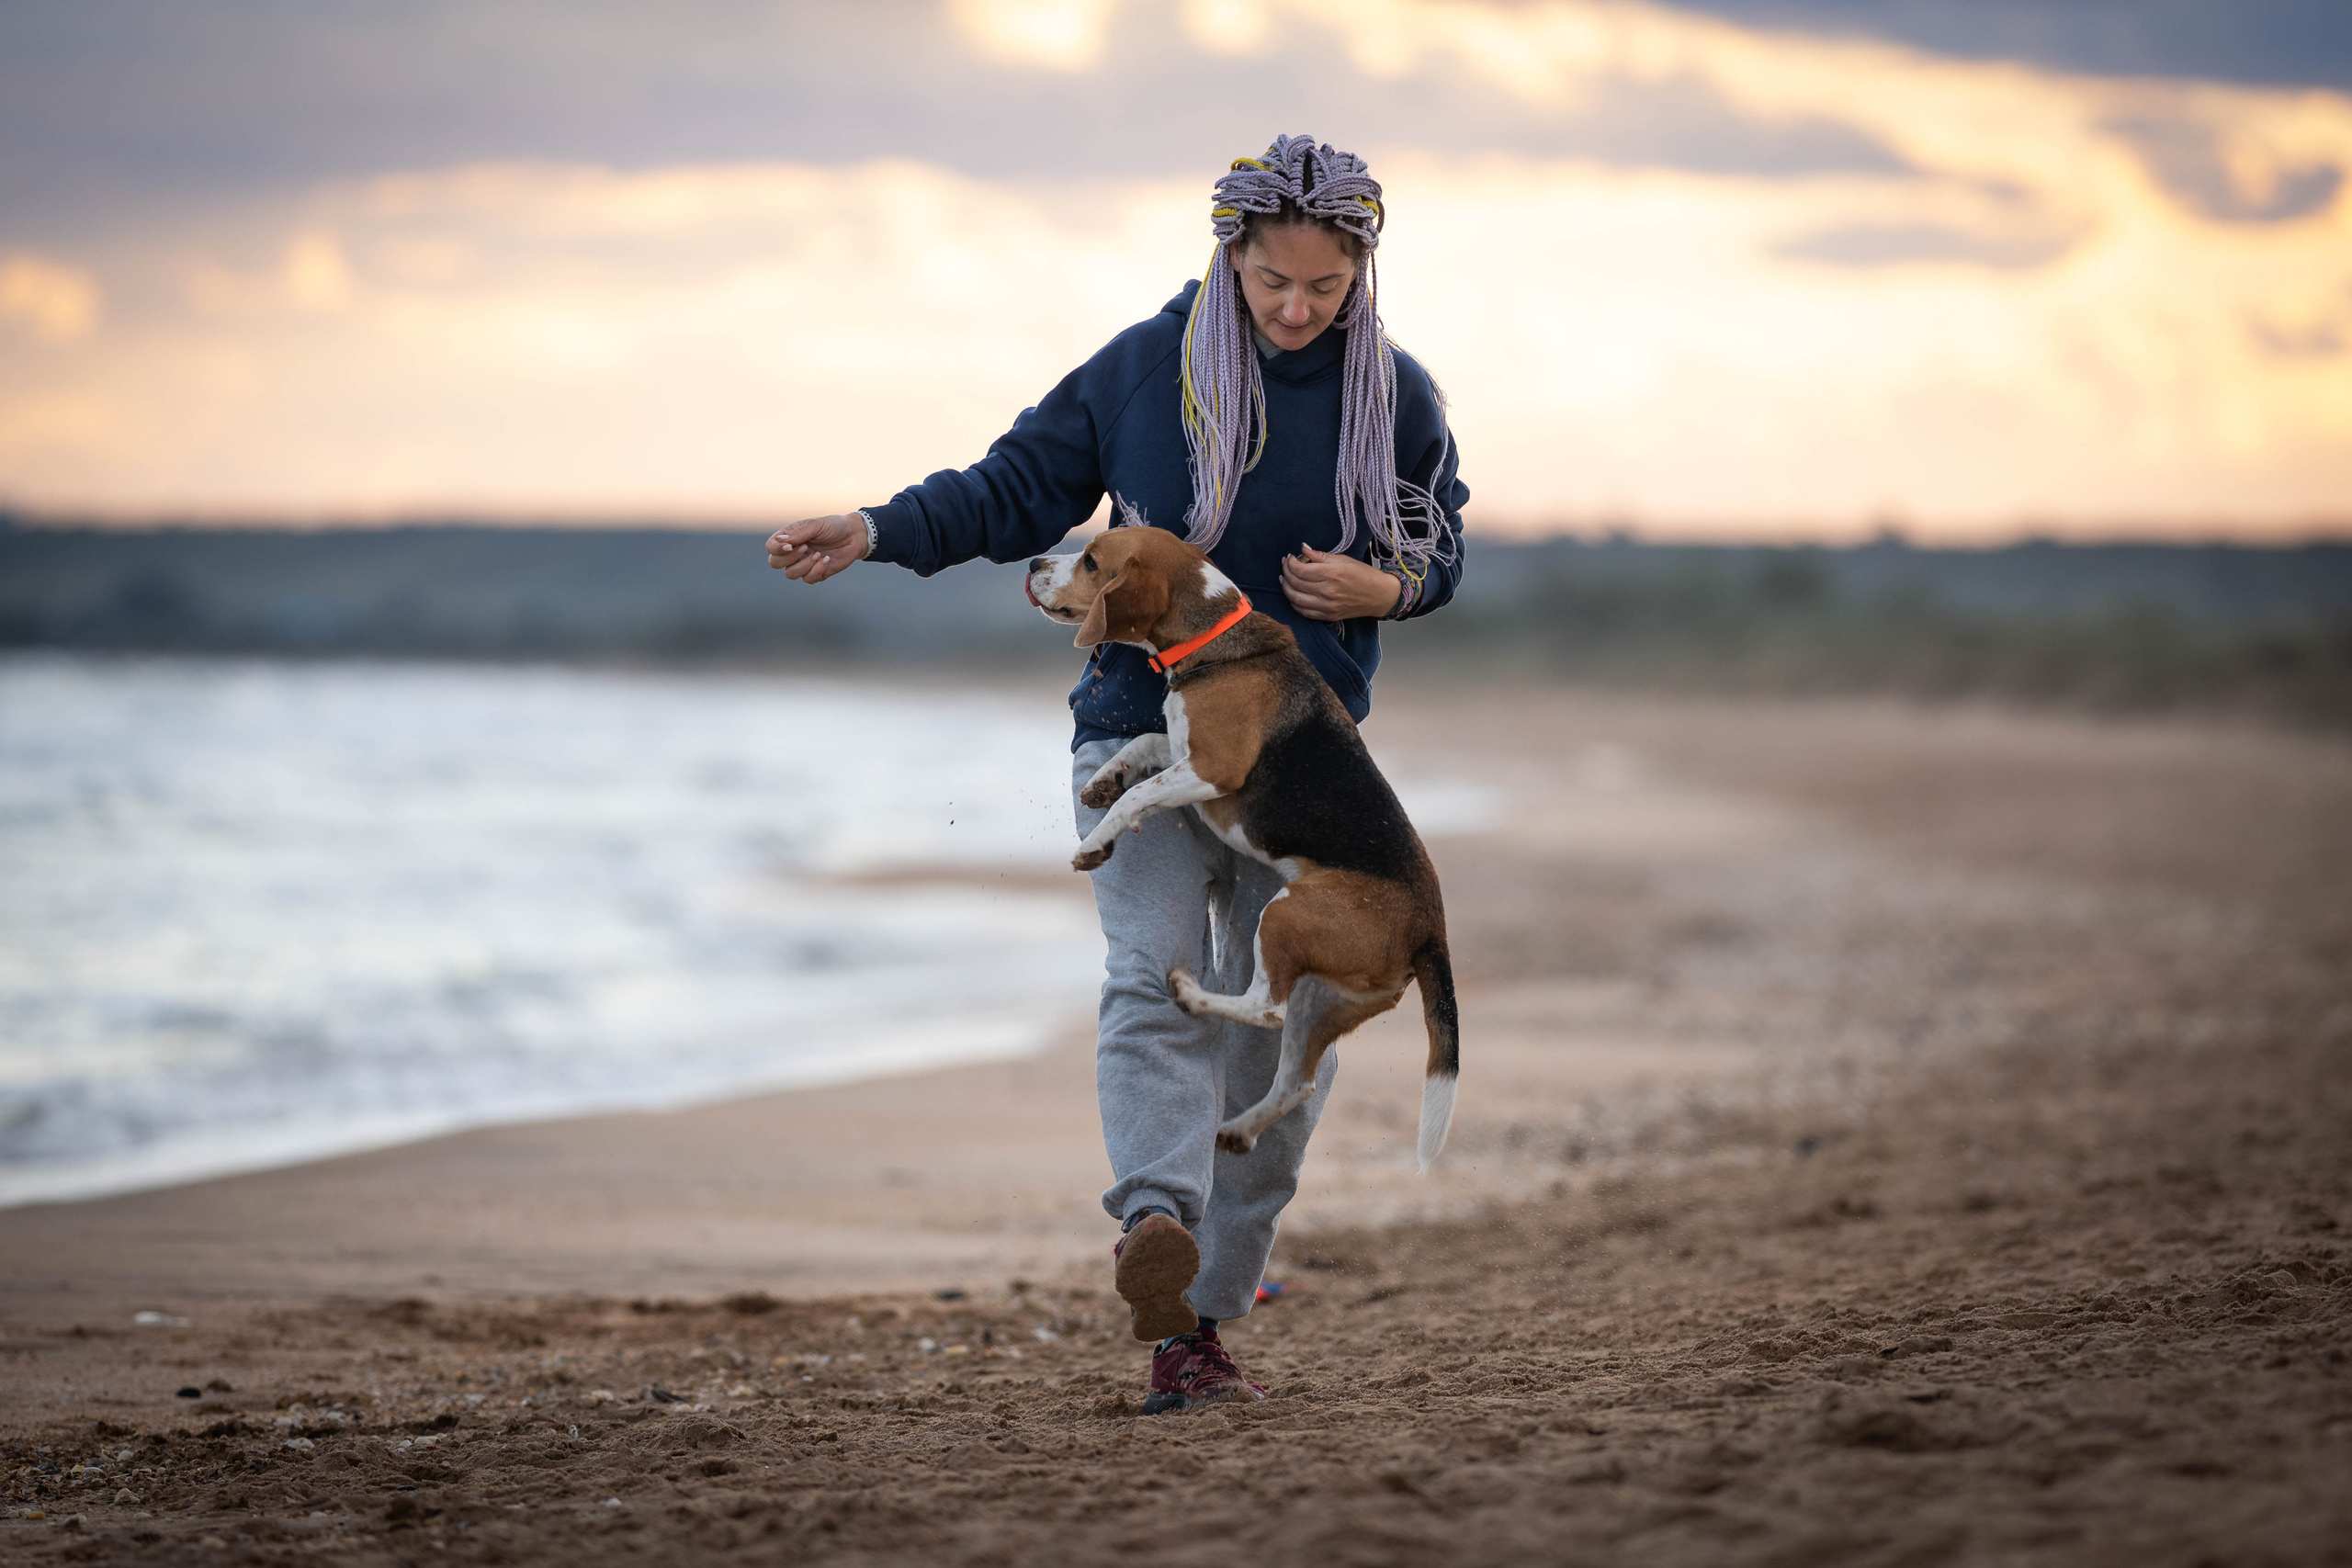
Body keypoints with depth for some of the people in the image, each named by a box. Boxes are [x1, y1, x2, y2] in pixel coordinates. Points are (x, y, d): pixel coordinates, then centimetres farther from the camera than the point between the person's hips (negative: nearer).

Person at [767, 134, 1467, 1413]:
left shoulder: (1396, 397, 1)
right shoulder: (1144, 367, -4)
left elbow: (1438, 550, 11)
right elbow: (1017, 489, 3)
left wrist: (1380, 589, -11)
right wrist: (879, 530, -10)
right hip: (1141, 732, -2)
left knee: (1280, 1027, 1)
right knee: (1155, 979, -22)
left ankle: (1198, 1320, 9)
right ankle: (1156, 1226, -43)